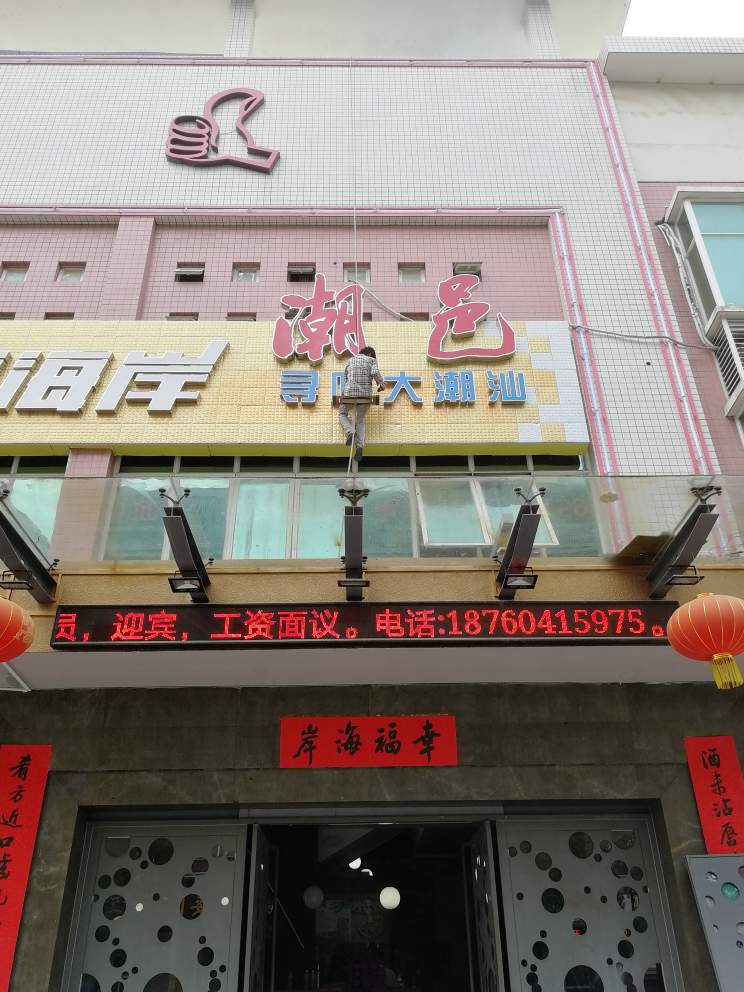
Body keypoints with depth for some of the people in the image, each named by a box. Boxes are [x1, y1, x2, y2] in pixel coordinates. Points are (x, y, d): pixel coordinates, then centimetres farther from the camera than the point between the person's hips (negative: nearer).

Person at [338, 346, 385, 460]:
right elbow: (375, 373, -11)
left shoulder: (350, 360, 18)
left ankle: (350, 432, -9)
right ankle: (360, 446, -5)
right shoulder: (372, 360, 9)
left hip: (349, 392, 0)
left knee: (342, 414, 22)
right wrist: (381, 383, 6)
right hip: (366, 394, 0)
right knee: (360, 420, 16)